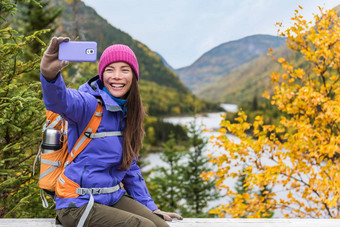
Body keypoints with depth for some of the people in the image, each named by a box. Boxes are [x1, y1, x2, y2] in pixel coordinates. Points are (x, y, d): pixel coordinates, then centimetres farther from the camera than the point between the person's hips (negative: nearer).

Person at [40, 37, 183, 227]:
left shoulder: (127, 112, 8)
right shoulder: (91, 105, -13)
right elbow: (60, 100, -38)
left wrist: (150, 207, 16)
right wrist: (50, 73, -59)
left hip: (114, 197, 6)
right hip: (79, 204, -6)